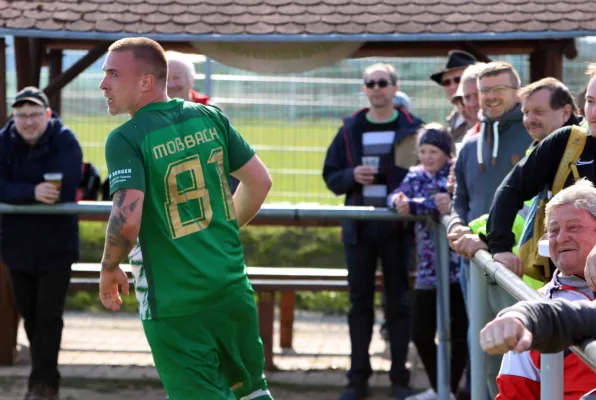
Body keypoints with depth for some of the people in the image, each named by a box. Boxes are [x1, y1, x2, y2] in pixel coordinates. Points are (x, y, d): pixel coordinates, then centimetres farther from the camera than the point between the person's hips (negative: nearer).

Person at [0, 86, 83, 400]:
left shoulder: (65, 142, -13)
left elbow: (64, 190, -26)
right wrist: (32, 192, -35)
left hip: (56, 243, -4)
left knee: (48, 315, -4)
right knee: (28, 312, 15)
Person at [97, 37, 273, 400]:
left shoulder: (126, 139, -13)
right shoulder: (210, 118, 3)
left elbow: (127, 219, -24)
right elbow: (260, 182, 8)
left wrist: (110, 269, -5)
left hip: (174, 306, -5)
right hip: (233, 290, 5)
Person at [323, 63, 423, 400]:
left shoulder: (412, 129, 1)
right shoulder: (350, 130, 9)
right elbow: (331, 176, 11)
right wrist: (352, 176, -10)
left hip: (398, 227, -2)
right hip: (359, 227, 2)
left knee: (399, 302, 2)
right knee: (360, 302, 6)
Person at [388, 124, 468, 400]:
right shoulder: (416, 175, 11)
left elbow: (452, 203, -23)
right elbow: (396, 197, -2)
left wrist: (413, 206, -28)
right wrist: (398, 200, -25)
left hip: (457, 266, -6)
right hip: (428, 269, 6)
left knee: (458, 333, 2)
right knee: (420, 333, 9)